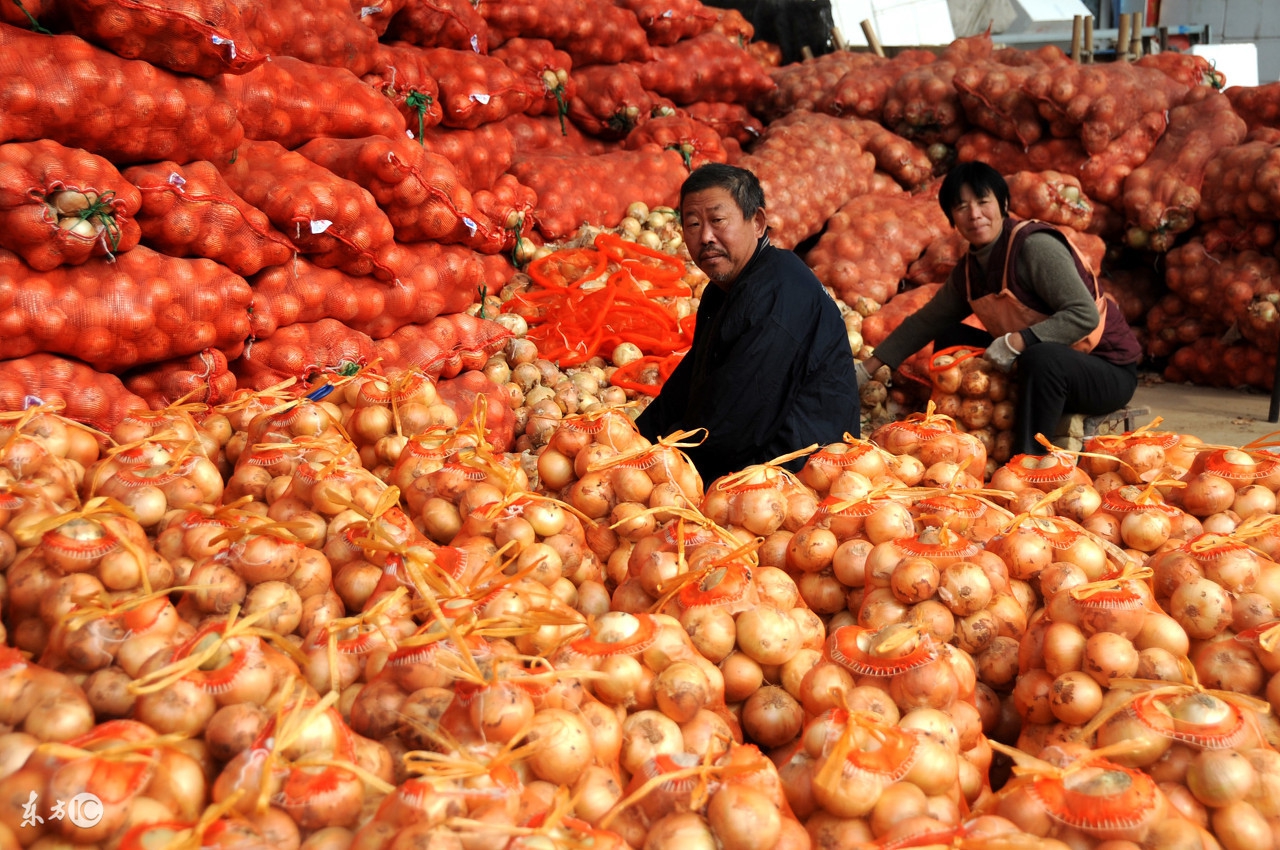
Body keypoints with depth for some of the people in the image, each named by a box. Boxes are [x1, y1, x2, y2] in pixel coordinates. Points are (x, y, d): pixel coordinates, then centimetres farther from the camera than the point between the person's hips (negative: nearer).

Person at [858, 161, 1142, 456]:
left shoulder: (1035, 246, -21)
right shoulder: (970, 267, 3)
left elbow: (1085, 315, -28)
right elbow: (926, 321, 11)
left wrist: (1015, 343, -34)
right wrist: (866, 369, 9)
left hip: (1106, 371, -8)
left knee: (1041, 358, -39)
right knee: (950, 338, 5)